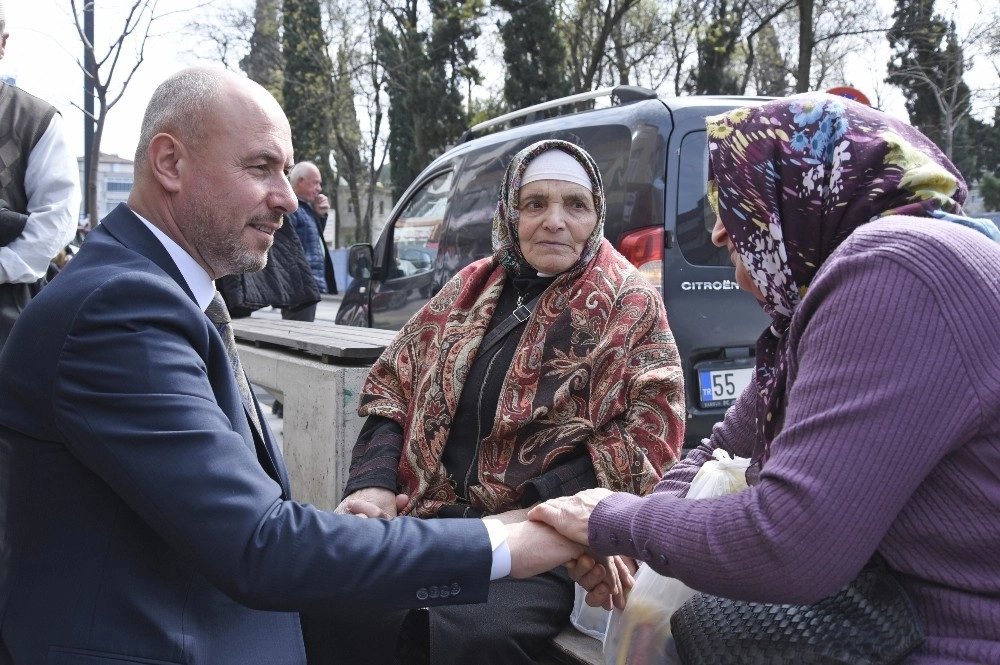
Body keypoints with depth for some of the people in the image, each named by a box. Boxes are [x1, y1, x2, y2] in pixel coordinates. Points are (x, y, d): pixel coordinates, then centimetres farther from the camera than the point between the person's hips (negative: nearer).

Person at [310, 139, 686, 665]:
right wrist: (375, 482, 1)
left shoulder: (630, 305, 4)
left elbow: (649, 435, -5)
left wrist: (537, 512, -15)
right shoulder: (472, 287, 17)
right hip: (430, 516, 4)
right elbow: (392, 382, 19)